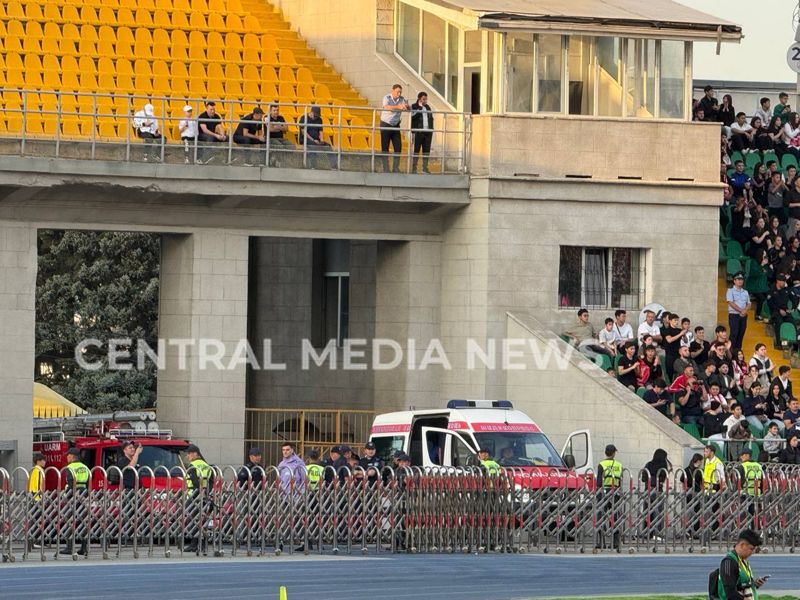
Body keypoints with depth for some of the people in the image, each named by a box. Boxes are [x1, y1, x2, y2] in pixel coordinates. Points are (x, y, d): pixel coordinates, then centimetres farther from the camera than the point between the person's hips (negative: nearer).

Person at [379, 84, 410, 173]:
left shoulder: (401, 99, 2)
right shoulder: (387, 98, -11)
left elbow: (409, 109, -3)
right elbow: (386, 107, -30)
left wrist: (407, 106, -28)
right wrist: (398, 107, -45)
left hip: (396, 125, 4)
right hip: (386, 125, -4)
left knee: (398, 148, -1)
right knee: (385, 148, -3)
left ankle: (395, 168, 6)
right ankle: (386, 168, -1)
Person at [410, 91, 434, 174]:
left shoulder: (427, 107, 17)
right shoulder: (414, 107, 0)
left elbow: (431, 118, 22)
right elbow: (413, 116, -16)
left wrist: (431, 129, 11)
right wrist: (420, 107, -16)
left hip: (428, 132, 6)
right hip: (418, 132, -6)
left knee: (426, 150, 5)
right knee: (416, 150, -3)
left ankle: (425, 168, 11)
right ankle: (414, 168, 1)